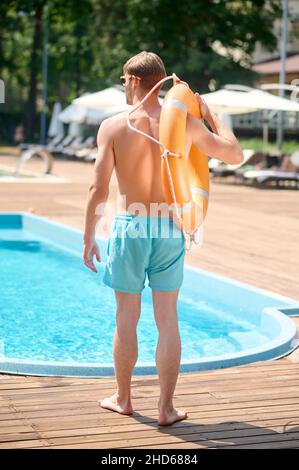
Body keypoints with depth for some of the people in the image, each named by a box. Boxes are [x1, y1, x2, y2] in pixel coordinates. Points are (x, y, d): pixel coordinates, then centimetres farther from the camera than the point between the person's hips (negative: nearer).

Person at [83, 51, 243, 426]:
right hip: (170, 230, 1)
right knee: (168, 321, 7)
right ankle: (166, 408, 11)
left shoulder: (113, 126, -7)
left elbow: (98, 189, -9)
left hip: (129, 228, -1)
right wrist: (209, 114, 17)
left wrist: (88, 239, 0)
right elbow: (235, 154, 7)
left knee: (127, 319, 11)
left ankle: (123, 398, 26)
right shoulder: (186, 123, -3)